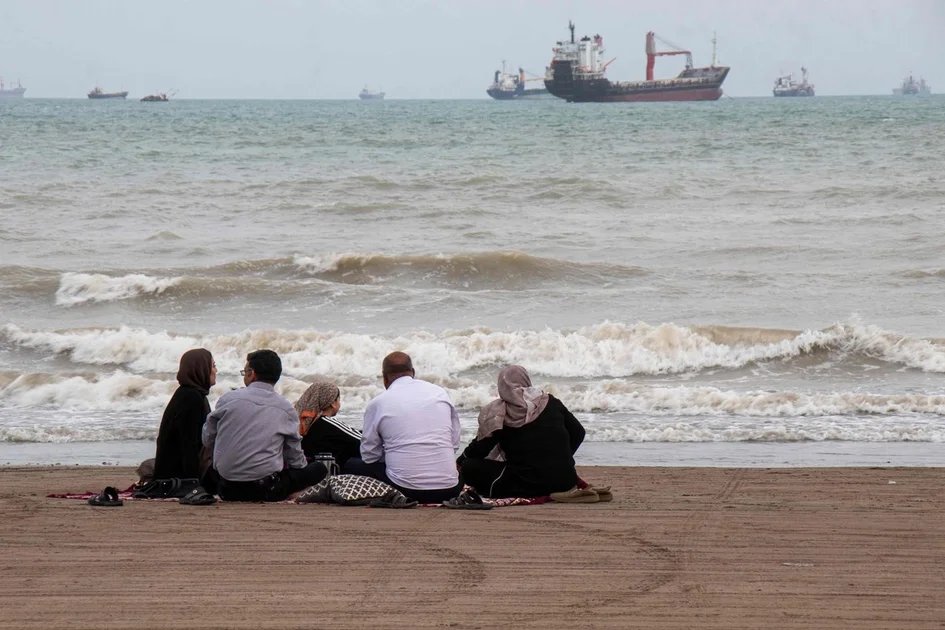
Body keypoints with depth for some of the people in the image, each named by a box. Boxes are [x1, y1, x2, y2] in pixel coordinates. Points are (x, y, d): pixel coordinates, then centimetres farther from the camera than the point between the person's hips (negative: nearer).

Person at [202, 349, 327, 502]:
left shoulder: (227, 399, -2)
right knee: (319, 469, 9)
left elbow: (207, 440, 7)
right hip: (266, 489, -3)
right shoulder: (286, 408, -4)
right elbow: (295, 458, 3)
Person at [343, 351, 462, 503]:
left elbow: (369, 455, 7)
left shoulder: (377, 403, 1)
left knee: (351, 466, 18)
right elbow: (455, 442, 13)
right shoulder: (441, 393, 9)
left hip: (406, 490, -3)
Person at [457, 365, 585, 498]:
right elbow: (578, 432, 15)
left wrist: (460, 462, 21)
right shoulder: (552, 403, 7)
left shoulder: (498, 413, -4)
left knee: (469, 468, 3)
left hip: (528, 485, -5)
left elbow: (480, 447, 1)